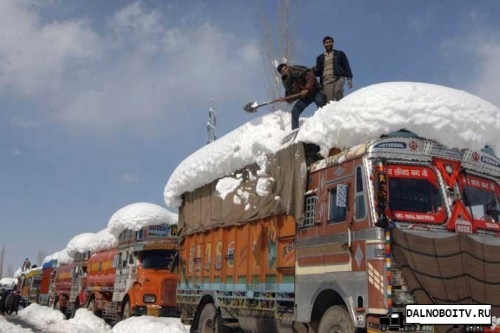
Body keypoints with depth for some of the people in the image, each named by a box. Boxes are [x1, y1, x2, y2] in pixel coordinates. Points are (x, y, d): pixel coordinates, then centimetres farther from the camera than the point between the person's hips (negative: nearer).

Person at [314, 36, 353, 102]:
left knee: (338, 91, -33)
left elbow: (346, 66, 13)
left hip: (338, 77, -2)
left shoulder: (339, 54, 20)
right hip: (326, 81, 2)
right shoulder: (320, 58, 24)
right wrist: (315, 70, -2)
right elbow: (318, 73, 22)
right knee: (329, 101, -13)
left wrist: (349, 78, 0)